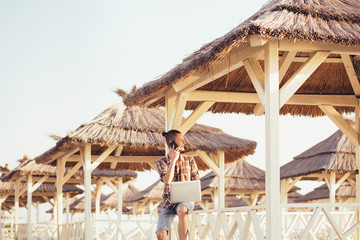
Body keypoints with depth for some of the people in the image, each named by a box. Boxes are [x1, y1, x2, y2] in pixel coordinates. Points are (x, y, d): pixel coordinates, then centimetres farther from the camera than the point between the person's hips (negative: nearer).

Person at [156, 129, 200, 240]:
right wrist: (174, 160, -12)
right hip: (169, 202, 0)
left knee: (182, 210, -39)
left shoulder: (189, 160, 8)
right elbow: (167, 181, -15)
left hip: (185, 200, 0)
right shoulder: (161, 163, 3)